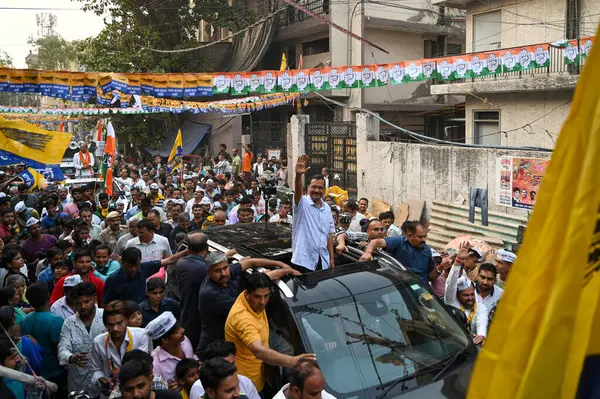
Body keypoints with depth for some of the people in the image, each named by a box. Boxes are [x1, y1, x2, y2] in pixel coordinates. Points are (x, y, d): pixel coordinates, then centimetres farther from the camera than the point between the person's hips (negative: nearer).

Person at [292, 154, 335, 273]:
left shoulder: (327, 209, 11)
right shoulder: (302, 203, -5)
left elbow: (329, 234, 13)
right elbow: (298, 191, -28)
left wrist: (331, 258, 9)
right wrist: (298, 175, -48)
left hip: (323, 261, 6)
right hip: (304, 260, -5)